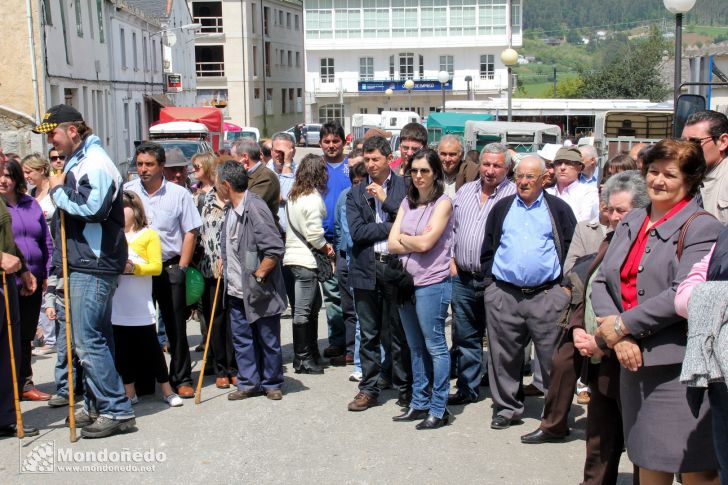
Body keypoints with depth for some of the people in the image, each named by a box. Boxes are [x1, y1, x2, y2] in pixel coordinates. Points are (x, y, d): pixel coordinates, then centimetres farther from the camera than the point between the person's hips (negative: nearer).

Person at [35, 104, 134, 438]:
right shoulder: (76, 162, 19)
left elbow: (92, 207, -26)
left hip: (93, 266, -10)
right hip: (82, 264, 10)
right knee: (95, 338, 14)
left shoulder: (94, 162, -13)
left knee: (88, 341, -10)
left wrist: (59, 190, -13)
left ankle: (117, 411, -4)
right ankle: (97, 407, 23)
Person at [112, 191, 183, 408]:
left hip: (141, 306, -3)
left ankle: (167, 390, 13)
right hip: (117, 306, 3)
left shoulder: (149, 235, 1)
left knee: (151, 348, 2)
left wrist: (134, 268, -18)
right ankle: (129, 392, 19)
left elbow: (157, 267, -5)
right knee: (122, 350, 7)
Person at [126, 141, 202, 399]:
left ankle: (181, 379, 15)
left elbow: (190, 232, 1)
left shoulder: (179, 194, 0)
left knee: (176, 326, 4)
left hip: (170, 268, -1)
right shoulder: (127, 192, 3)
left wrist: (182, 267, -5)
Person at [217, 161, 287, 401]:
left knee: (268, 341, 8)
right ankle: (248, 383, 25)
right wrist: (224, 261, 16)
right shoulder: (231, 209, 8)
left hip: (260, 292, -8)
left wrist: (258, 276, -19)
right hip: (237, 290, 8)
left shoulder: (255, 208, -20)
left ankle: (271, 384, 22)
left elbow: (275, 250, -23)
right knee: (242, 339, 14)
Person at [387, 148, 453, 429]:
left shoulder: (443, 203, -7)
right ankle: (419, 404, 24)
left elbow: (425, 242, -17)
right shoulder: (408, 202, 11)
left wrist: (403, 238, -1)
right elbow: (392, 244, 3)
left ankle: (438, 410, 7)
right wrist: (417, 243, -12)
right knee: (416, 348, 14)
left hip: (432, 284, -7)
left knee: (435, 347, -1)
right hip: (406, 281, 7)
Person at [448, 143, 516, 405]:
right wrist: (451, 259, 8)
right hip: (462, 277, 5)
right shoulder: (465, 191, 12)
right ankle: (468, 389, 23)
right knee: (466, 337, 12)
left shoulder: (514, 195, -6)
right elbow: (451, 227, 17)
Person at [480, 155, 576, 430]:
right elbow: (488, 248, 15)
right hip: (503, 294, 2)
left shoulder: (558, 209, 6)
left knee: (553, 357, 2)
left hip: (547, 296, -2)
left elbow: (572, 249, 5)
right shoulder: (501, 209, 12)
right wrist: (490, 279, 6)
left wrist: (566, 285, -2)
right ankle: (506, 408, 20)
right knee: (504, 356, 8)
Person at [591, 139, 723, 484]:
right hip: (634, 361, 6)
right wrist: (618, 337, -9)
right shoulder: (631, 222, 14)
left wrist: (624, 324, -13)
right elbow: (601, 282, 7)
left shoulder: (701, 227, -6)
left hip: (678, 364, -6)